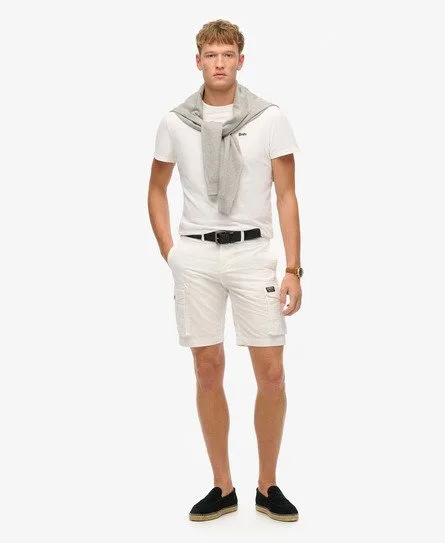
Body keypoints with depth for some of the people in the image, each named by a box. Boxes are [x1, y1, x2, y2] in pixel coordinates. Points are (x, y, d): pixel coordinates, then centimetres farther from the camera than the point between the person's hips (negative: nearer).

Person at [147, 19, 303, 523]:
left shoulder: (270, 119, -2)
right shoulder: (175, 122, 3)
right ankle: (222, 487, 19)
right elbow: (156, 189, 14)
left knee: (271, 373, -2)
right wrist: (170, 253, 5)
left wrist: (293, 269, -6)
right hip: (196, 257, 1)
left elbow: (287, 196, -1)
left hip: (252, 253, -1)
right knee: (208, 370, 5)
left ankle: (268, 486, 16)